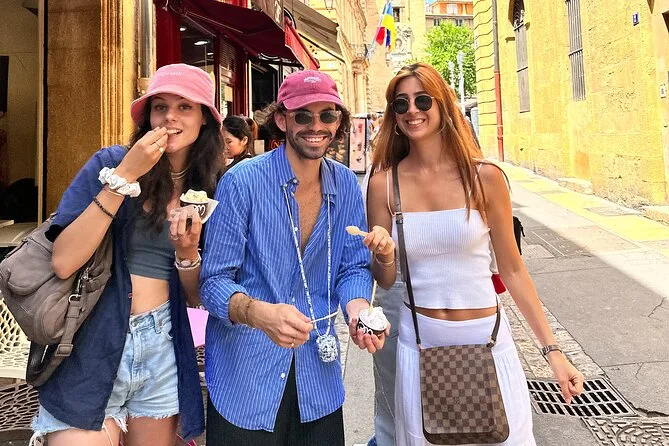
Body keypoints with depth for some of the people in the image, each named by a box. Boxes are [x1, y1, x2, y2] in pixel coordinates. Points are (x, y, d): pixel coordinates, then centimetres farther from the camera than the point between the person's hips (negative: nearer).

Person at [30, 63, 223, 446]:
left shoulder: (208, 190, 3)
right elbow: (63, 262, -18)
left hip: (162, 348, 4)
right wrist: (125, 175, -20)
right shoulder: (110, 162, -6)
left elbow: (195, 297, 5)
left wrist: (187, 250, -16)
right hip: (91, 350, -3)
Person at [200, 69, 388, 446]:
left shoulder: (346, 186, -2)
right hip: (244, 374, -4)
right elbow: (214, 281, -15)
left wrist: (359, 311, -18)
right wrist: (259, 313, -35)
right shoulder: (243, 182, -16)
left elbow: (353, 267, 3)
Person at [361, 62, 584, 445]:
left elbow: (512, 270, 0)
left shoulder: (484, 177, -8)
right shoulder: (384, 184, -4)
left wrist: (553, 349, 0)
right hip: (419, 342, 1)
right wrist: (384, 256, -20)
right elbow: (385, 280, 3)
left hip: (486, 338, 0)